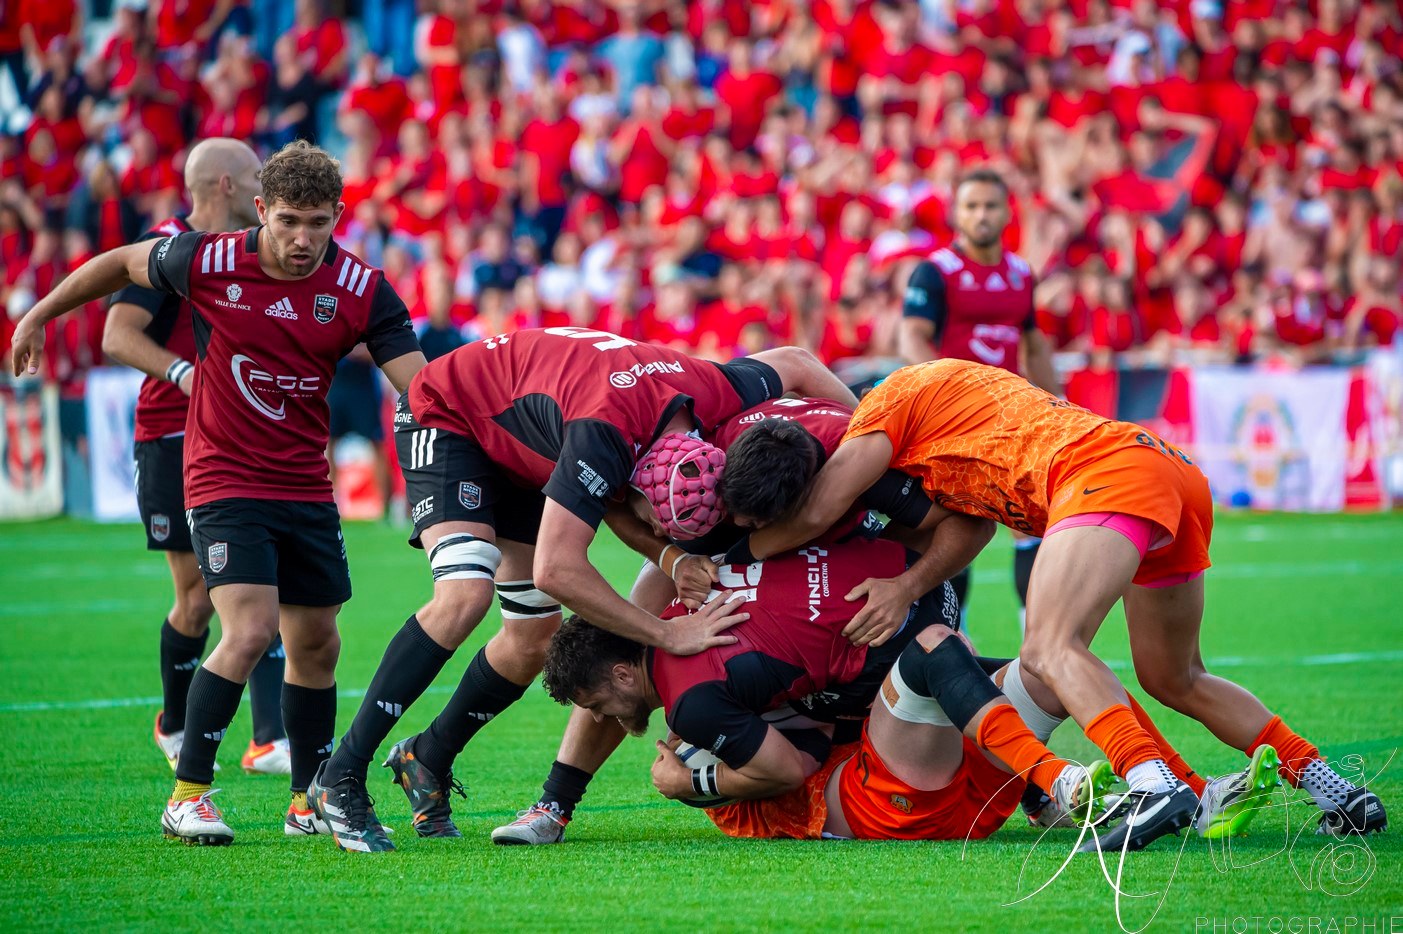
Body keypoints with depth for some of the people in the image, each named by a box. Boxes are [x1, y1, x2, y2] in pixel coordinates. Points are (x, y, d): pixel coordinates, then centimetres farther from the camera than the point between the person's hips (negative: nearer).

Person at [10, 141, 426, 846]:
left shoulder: (361, 290, -7)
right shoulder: (208, 262, -12)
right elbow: (121, 264, 7)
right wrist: (38, 317, 15)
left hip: (306, 488, 4)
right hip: (225, 484, -4)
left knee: (316, 644, 9)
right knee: (249, 631, -20)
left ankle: (309, 798, 25)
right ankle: (187, 794, -11)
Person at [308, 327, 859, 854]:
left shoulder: (710, 392, -22)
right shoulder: (607, 432, -43)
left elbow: (794, 364, 1)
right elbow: (557, 569, -44)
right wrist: (668, 636, -38)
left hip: (519, 457, 8)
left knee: (535, 637, 3)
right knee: (465, 594, -28)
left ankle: (426, 760, 23)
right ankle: (341, 777, -24)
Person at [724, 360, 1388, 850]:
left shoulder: (891, 401, 7)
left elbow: (814, 514, 1)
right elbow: (971, 522, 29)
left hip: (1104, 472, -9)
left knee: (1050, 649, -23)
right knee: (1176, 680, 21)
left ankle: (1153, 783, -45)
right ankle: (1341, 794, 19)